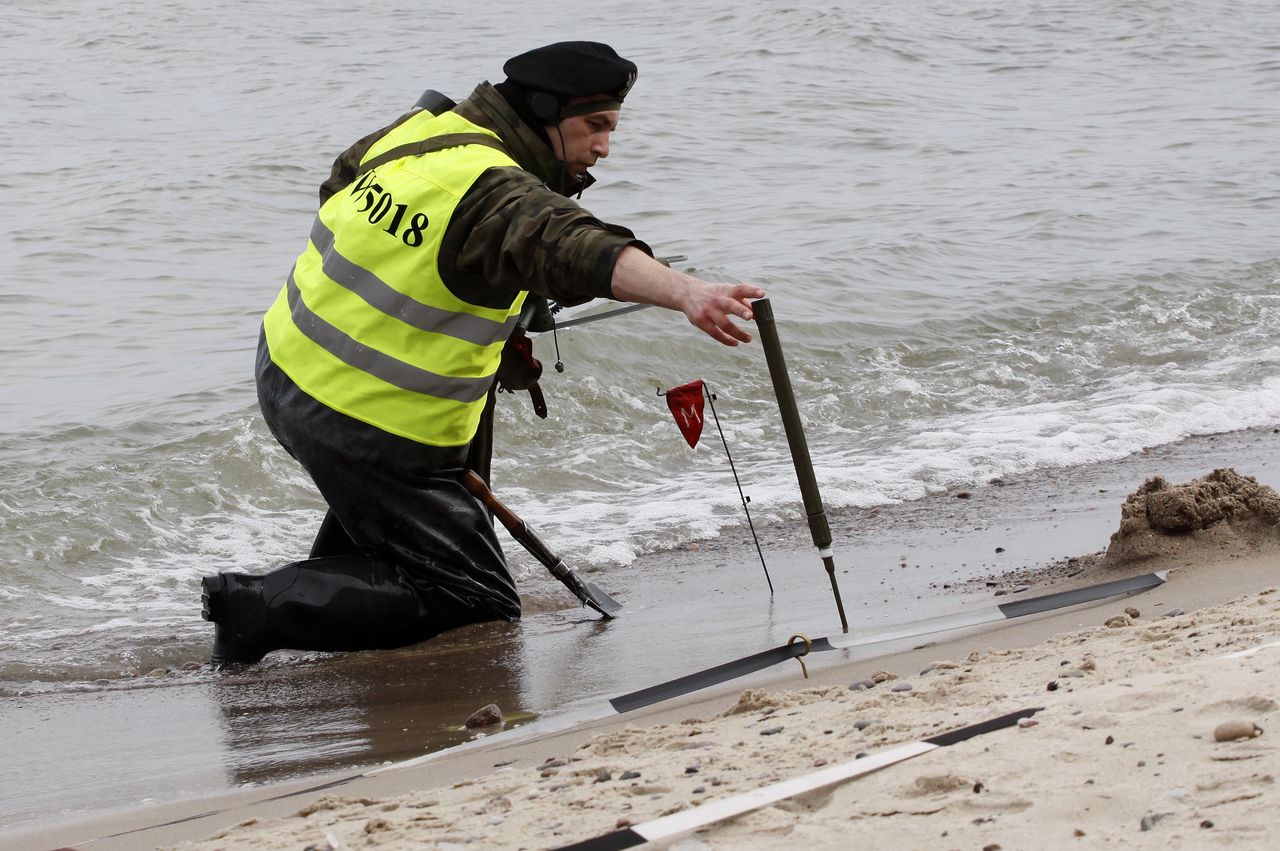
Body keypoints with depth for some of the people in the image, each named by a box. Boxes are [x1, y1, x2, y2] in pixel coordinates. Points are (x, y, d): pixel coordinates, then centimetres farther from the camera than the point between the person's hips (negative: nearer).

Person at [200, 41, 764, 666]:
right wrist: (686, 293, -63)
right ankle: (267, 607, -7)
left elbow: (340, 187, 23)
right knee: (479, 604, -1)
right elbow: (577, 251, -47)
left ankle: (332, 576, 43)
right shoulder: (499, 194, -25)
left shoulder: (422, 127, 2)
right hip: (371, 430, -9)